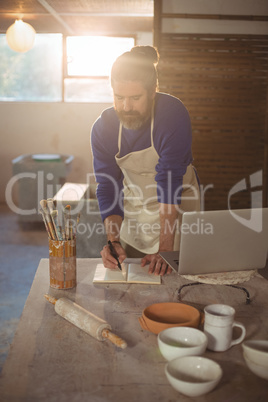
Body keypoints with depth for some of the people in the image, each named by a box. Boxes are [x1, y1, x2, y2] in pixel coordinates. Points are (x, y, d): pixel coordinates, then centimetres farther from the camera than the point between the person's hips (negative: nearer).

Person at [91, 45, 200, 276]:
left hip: (178, 203, -3)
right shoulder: (103, 128, -14)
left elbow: (170, 183, -31)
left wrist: (165, 249, -33)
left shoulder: (173, 114, -27)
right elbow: (108, 188, -13)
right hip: (133, 205, 3)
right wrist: (113, 240, -28)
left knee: (171, 273, -1)